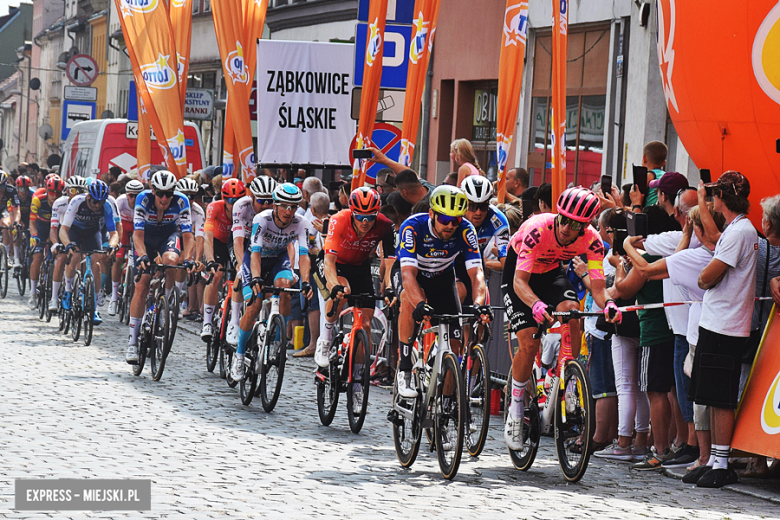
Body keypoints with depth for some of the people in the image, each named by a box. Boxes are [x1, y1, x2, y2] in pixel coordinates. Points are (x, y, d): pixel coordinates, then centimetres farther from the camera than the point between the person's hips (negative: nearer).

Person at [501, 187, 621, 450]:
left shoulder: (591, 240, -25)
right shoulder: (538, 229, -36)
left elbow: (598, 286, -24)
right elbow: (520, 281, -40)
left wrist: (608, 304, -48)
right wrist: (536, 305, -59)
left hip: (551, 273, 3)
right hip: (518, 273, -3)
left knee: (571, 310, -29)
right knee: (530, 342, -17)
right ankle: (515, 410, 2)